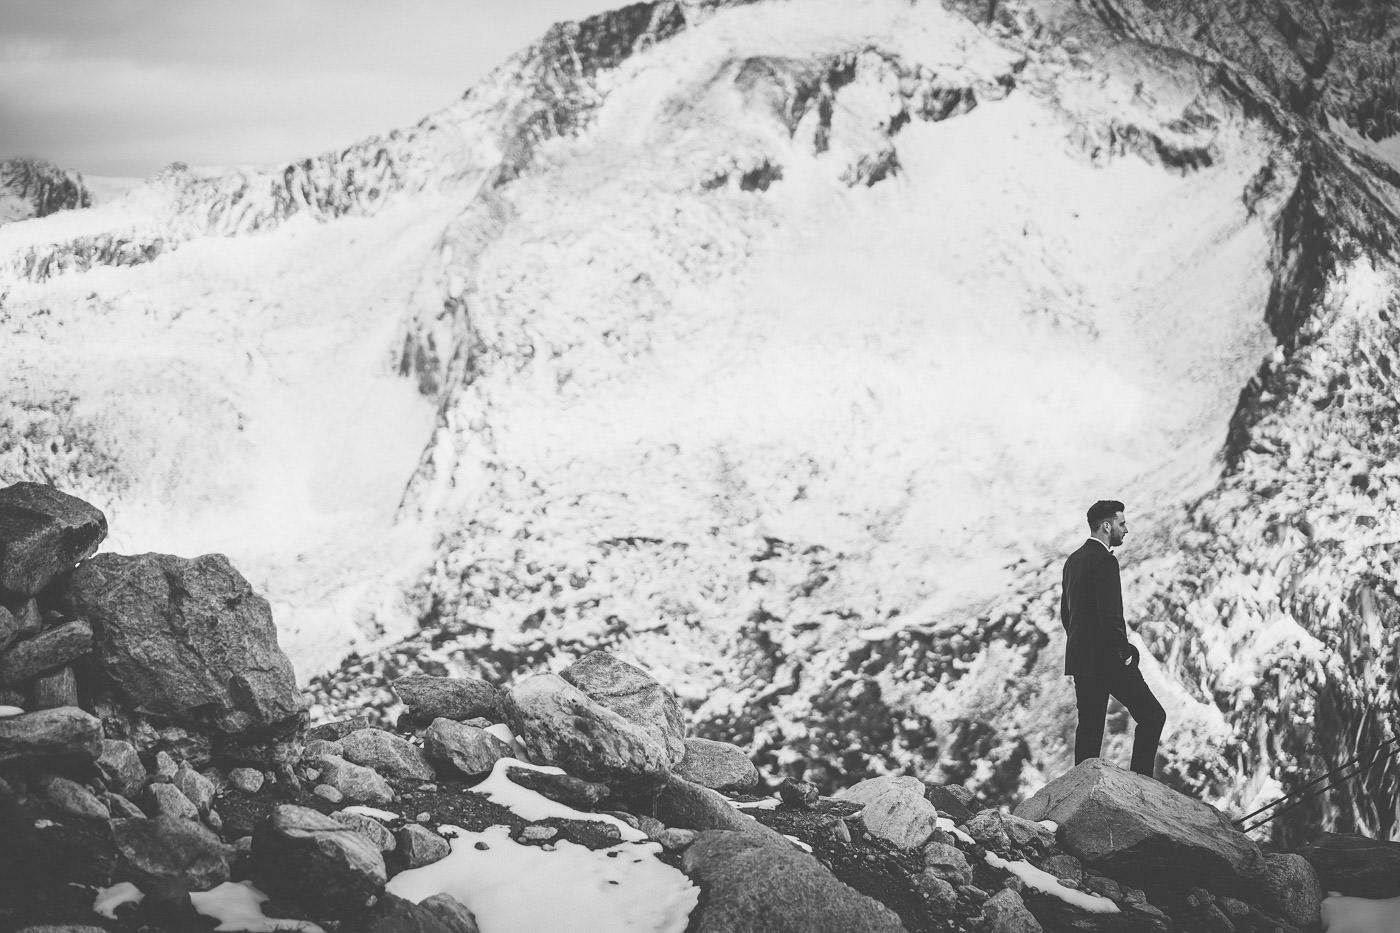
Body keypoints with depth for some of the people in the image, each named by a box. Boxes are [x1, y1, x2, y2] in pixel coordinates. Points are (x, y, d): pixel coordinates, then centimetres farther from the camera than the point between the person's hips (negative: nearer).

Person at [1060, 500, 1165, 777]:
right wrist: (1125, 653, -13)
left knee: (1089, 725, 10)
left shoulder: (1073, 560, 14)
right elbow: (1111, 615, -22)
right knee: (1152, 715, -3)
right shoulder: (1104, 561, -15)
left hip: (1080, 659, 9)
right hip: (1106, 659, -9)